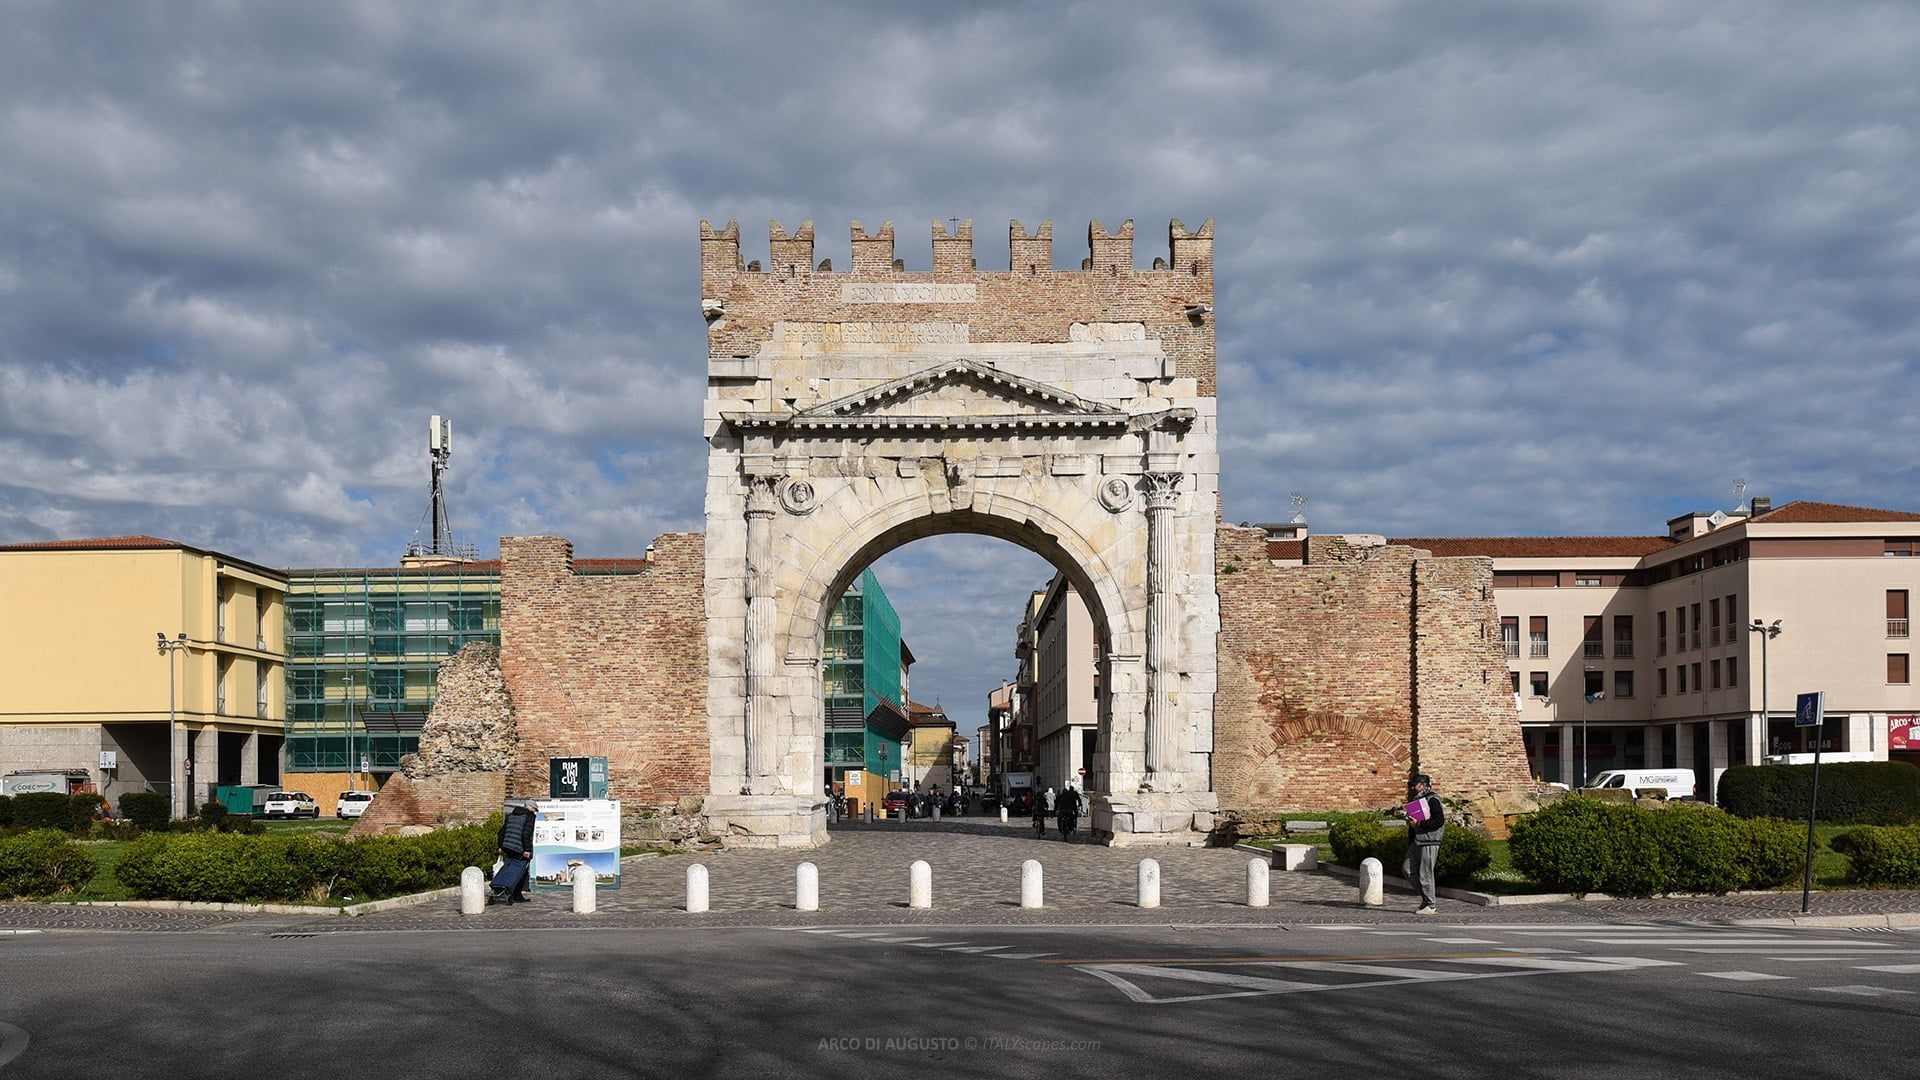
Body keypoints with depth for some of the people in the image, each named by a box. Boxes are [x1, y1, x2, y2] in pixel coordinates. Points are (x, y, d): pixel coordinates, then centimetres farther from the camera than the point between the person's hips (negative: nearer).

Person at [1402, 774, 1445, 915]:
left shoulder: (1432, 800, -10)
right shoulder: (1417, 800, 19)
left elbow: (1439, 821, -20)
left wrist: (1418, 824, -18)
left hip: (1429, 841, -9)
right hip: (1417, 841, 9)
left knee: (1425, 874, -6)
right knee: (1407, 869, 5)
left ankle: (1430, 906, 2)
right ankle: (1426, 895, 16)